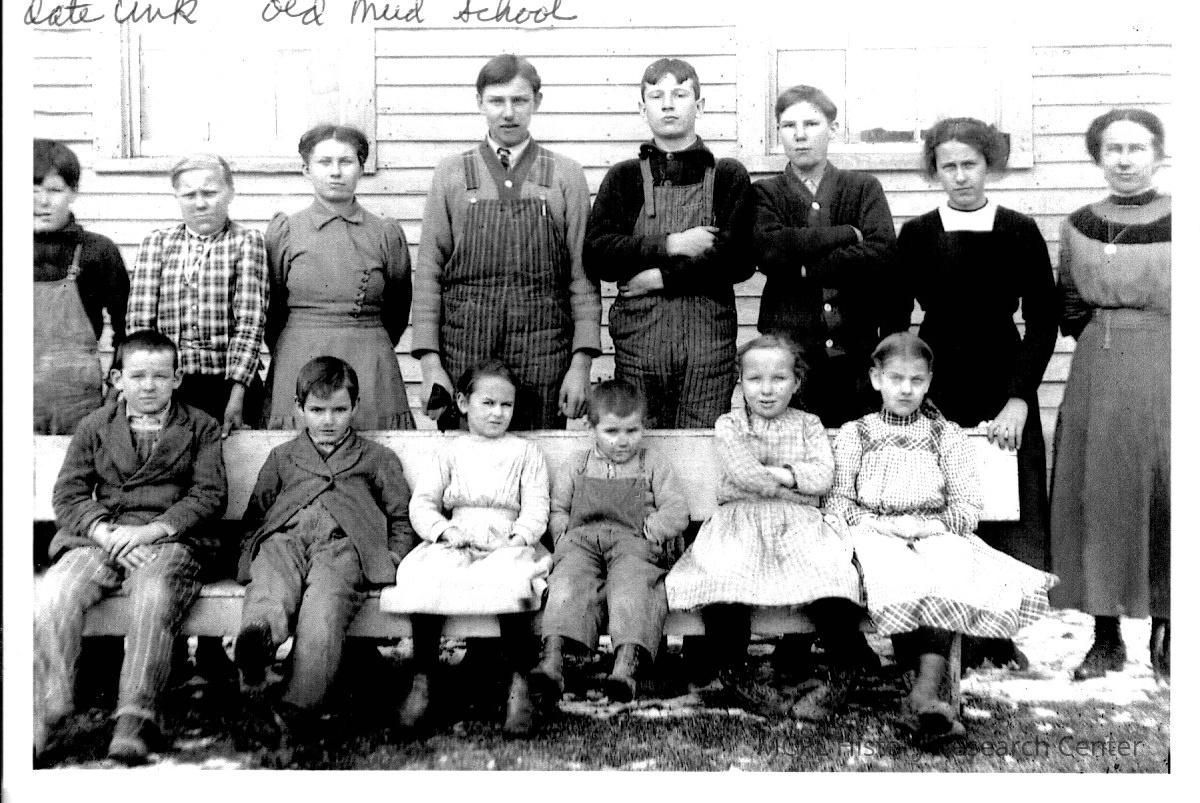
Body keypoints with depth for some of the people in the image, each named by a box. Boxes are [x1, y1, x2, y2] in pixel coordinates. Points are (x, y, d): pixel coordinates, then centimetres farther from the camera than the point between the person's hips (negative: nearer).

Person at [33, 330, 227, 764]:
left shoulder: (200, 427, 12)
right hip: (99, 539, 3)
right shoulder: (95, 427, 18)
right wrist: (106, 533, -10)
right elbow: (68, 494, 10)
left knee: (153, 595, -35)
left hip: (169, 539, -2)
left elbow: (209, 496, 2)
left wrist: (149, 530, -12)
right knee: (50, 595, -27)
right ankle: (46, 711, -18)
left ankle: (137, 715, -31)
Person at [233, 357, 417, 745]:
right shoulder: (282, 457, 34)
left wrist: (391, 560, 7)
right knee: (270, 582, -36)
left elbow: (401, 520, 25)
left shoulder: (378, 458, 29)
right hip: (284, 535, 2)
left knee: (325, 601, -36)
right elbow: (255, 513, 33)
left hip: (343, 542, -2)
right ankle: (261, 633, -69)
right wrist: (251, 547, 12)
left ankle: (302, 701, -54)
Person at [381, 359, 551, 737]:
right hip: (454, 544, 2)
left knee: (511, 580, -35)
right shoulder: (451, 452, 18)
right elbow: (422, 503, 10)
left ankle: (519, 684, -30)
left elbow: (536, 507, 4)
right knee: (426, 577, -29)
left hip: (508, 545, -2)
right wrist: (446, 530, -9)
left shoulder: (526, 452, 14)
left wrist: (518, 537, -15)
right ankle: (422, 682, -23)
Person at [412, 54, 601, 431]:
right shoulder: (451, 173, 8)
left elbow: (582, 274, 3)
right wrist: (429, 361, -4)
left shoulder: (566, 175, 6)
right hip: (464, 350, 0)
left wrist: (582, 361, -5)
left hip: (543, 354, 0)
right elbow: (428, 271, 4)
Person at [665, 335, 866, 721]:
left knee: (830, 573, -28)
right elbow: (742, 472, -7)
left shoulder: (808, 425, 17)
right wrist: (798, 482, -2)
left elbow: (823, 475, 2)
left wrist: (777, 473, -7)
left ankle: (842, 674, -15)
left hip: (799, 522, 1)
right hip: (740, 520, -1)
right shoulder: (730, 425, 12)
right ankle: (732, 669, -15)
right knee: (724, 576, -31)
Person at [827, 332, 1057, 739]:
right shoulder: (853, 434, 18)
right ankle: (929, 686, -40)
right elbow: (837, 500, 10)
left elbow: (968, 507, 9)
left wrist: (925, 525, -8)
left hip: (936, 534, 1)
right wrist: (877, 523, -8)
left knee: (948, 578, -34)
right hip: (875, 534, 0)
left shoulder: (947, 435, 18)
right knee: (896, 580, -35)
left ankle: (926, 689, -47)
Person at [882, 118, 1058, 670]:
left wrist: (1019, 400, -9)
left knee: (1009, 516, 0)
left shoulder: (1020, 232, 3)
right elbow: (893, 324, 6)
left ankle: (999, 635, 14)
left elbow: (1043, 321, 1)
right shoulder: (916, 235, 5)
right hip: (935, 390, 0)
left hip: (1004, 387, 0)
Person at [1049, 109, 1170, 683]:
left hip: (1167, 372, -2)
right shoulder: (1078, 226, 8)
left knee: (1167, 500, 0)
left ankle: (1165, 635, 13)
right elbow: (1070, 312, 10)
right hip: (1097, 381, 2)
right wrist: (1107, 341, -1)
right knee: (1100, 497, 3)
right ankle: (1106, 638, 13)